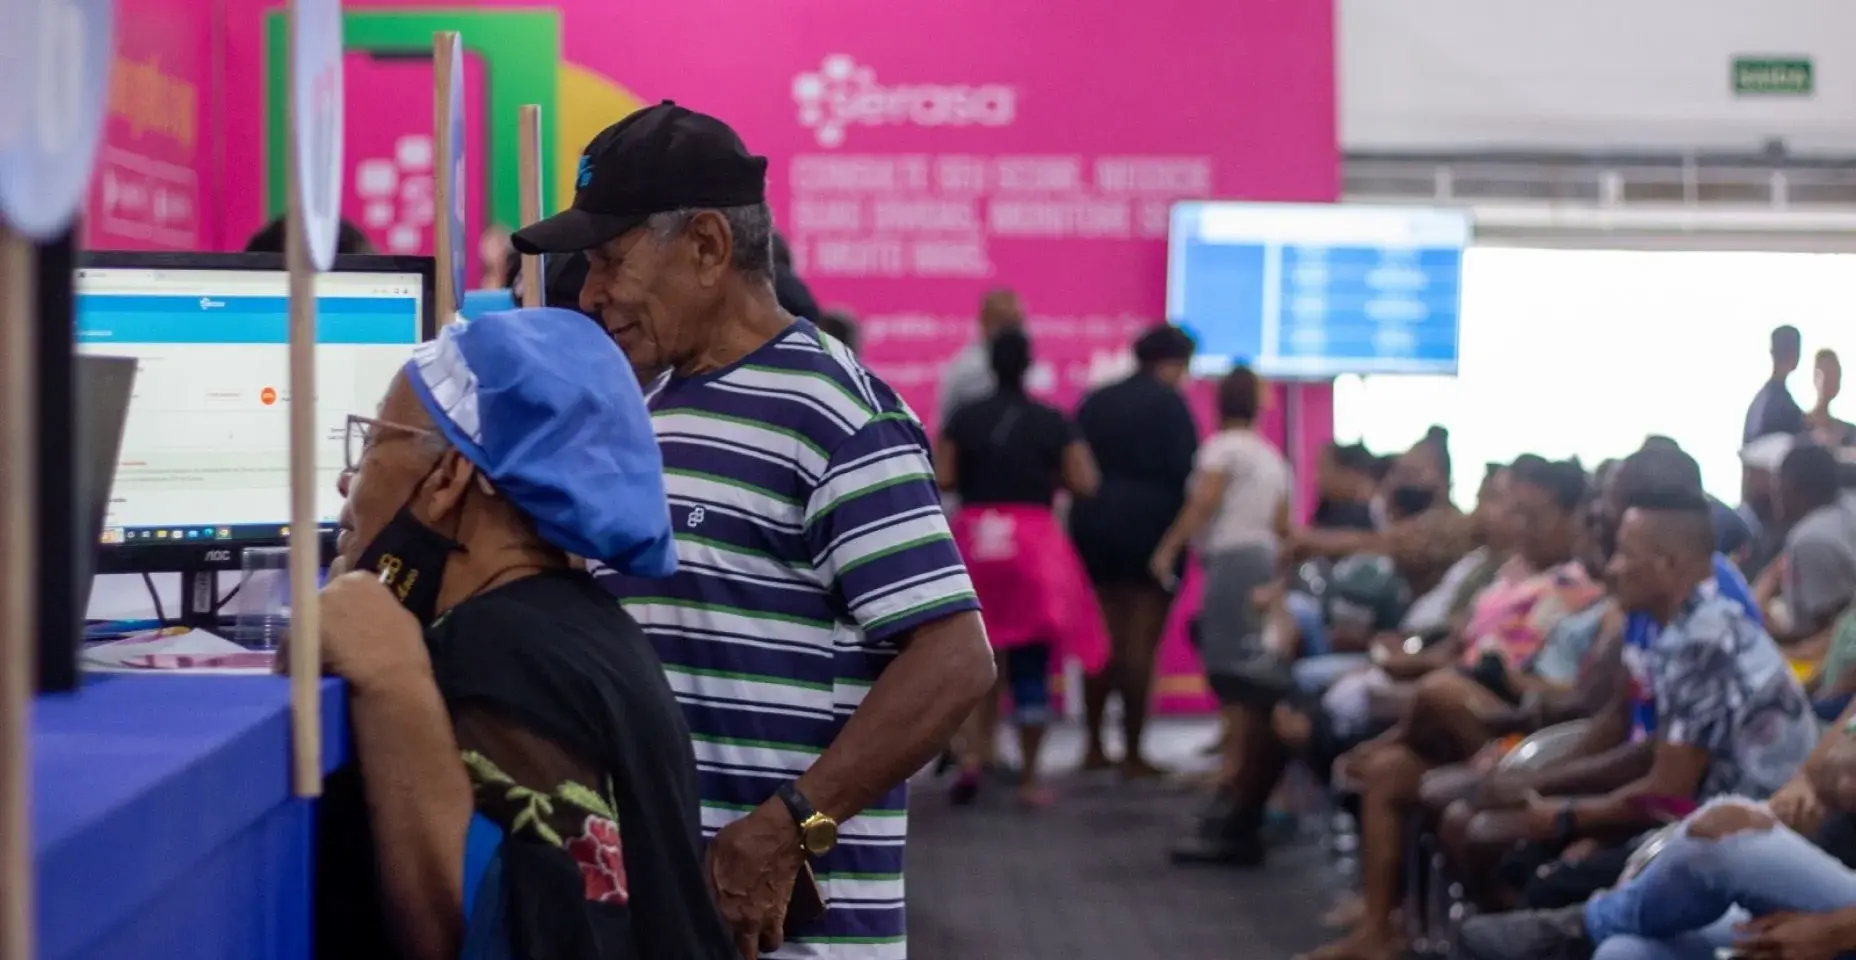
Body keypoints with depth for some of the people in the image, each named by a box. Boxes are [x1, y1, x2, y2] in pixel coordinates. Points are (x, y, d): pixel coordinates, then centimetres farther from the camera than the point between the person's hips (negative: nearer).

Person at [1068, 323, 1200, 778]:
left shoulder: (1096, 401, 11)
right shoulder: (1168, 402, -8)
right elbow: (1185, 469, -14)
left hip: (1093, 526, 6)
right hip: (1150, 525, -6)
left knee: (1105, 638, 14)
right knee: (1141, 643, -4)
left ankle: (1094, 746, 17)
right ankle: (1132, 753, -4)